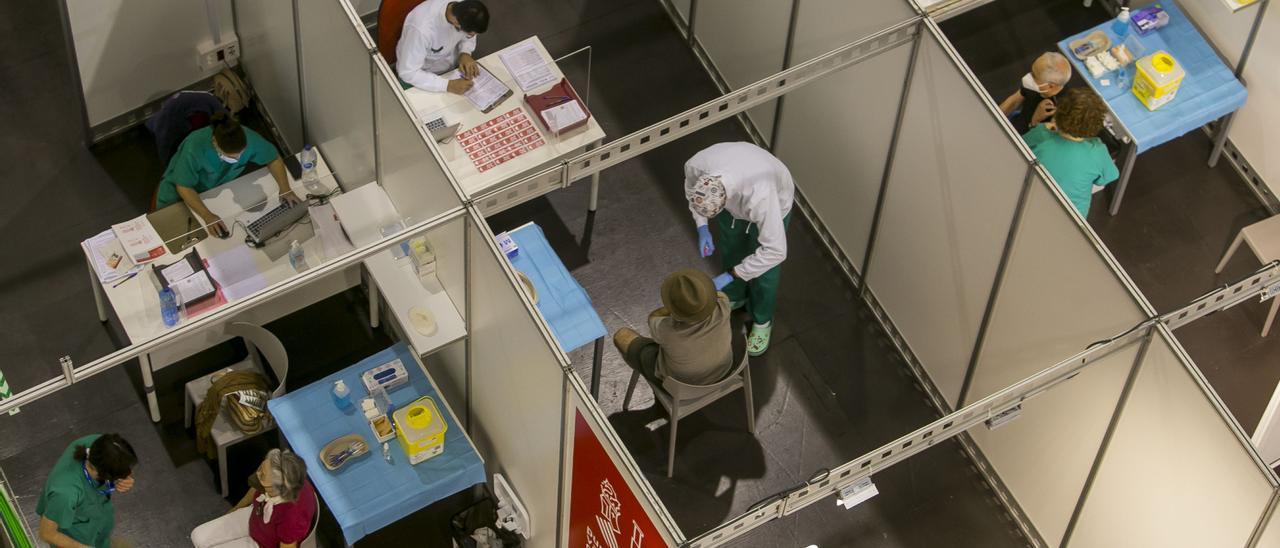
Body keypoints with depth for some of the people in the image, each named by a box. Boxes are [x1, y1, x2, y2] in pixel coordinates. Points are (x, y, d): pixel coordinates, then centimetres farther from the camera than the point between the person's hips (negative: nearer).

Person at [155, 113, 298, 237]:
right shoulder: (195, 148, -39)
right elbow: (184, 187, -28)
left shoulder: (248, 139, -29)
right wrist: (207, 216, -40)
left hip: (218, 186, 3)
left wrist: (285, 188, -27)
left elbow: (274, 159, -11)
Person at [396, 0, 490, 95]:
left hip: (452, 67, 4)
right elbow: (408, 72, -33)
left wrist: (465, 54, -18)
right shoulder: (422, 28, -39)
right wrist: (448, 85, -39)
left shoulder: (465, 10, -21)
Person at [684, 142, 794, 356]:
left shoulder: (761, 195, -50)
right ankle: (735, 297, 55)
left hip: (774, 203, -4)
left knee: (764, 272, 12)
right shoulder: (696, 165, -37)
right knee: (731, 252, 24)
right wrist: (702, 227, -16)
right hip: (732, 197, 4)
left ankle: (762, 320, 42)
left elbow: (775, 251, -40)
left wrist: (729, 276, -36)